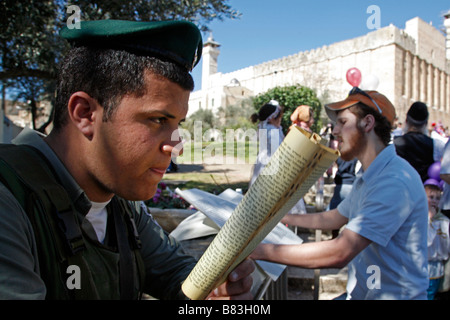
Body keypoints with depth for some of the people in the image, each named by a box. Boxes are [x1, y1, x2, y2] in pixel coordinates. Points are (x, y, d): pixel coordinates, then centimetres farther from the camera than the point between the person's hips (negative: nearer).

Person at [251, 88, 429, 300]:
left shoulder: (395, 182, -25)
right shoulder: (368, 179, 9)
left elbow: (339, 254, -31)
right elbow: (334, 218, 20)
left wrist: (258, 250, -28)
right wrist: (279, 217, 19)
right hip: (361, 292, 8)